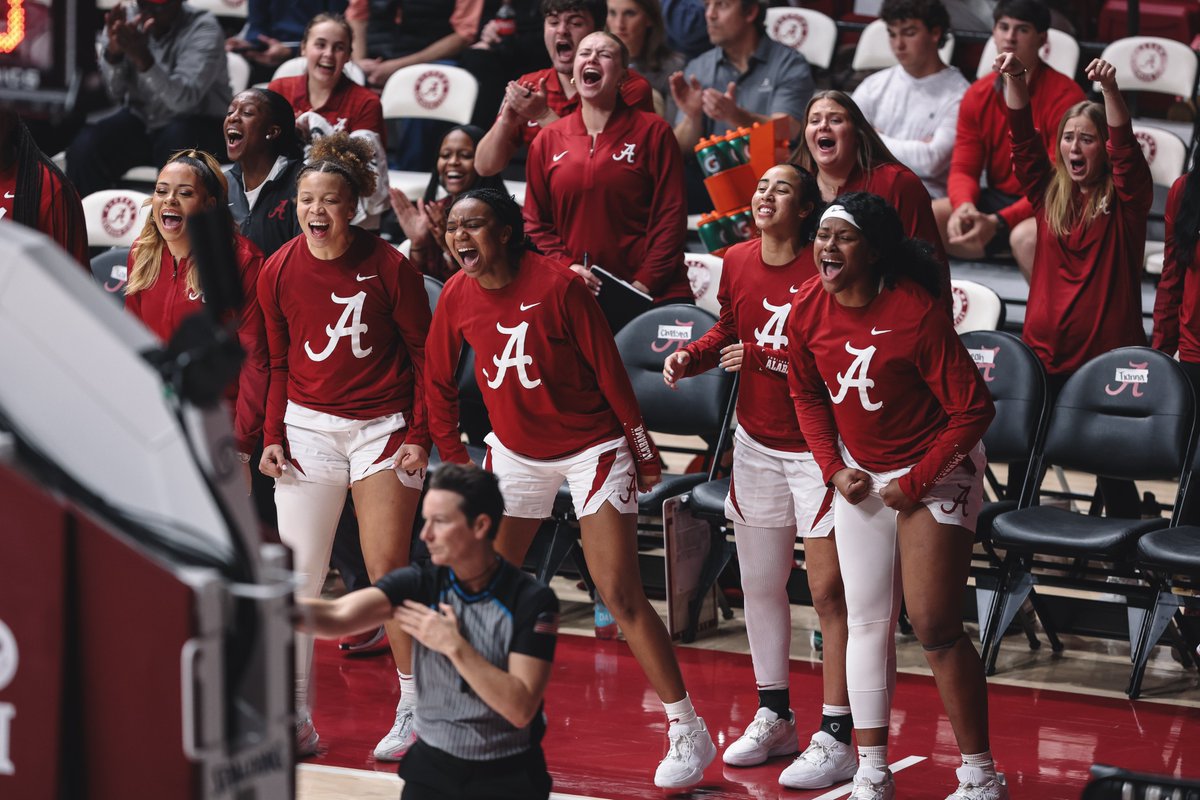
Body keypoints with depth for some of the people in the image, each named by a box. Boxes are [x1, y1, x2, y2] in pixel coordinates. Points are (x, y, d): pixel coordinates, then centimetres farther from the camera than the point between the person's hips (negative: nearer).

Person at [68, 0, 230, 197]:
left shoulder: (204, 29, -18)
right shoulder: (127, 19, -7)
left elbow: (184, 100, -31)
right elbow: (115, 91, -16)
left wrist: (143, 59, -46)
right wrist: (113, 51, -37)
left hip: (198, 123, -4)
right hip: (141, 118, 4)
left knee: (176, 143, -37)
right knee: (84, 148, -21)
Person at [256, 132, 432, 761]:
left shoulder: (388, 266, -10)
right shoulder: (278, 272, -2)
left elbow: (423, 353, -3)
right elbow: (277, 362, 9)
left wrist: (418, 436, -7)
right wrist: (273, 436, 2)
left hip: (382, 427, -3)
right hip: (308, 427, 3)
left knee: (388, 570, -5)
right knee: (298, 572, 0)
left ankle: (414, 710, 8)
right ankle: (296, 720, 8)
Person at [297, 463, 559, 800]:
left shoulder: (533, 602, -14)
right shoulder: (419, 583, -7)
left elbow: (520, 709, -20)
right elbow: (338, 616, -22)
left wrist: (455, 647, -22)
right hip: (432, 764, 2)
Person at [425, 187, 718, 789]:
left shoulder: (557, 284, -20)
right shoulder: (457, 297, -5)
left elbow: (608, 367, -13)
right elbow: (439, 383, 9)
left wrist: (643, 449, -8)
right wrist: (453, 457, 9)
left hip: (592, 448, -5)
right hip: (516, 452, 5)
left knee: (620, 594, -8)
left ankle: (688, 731, 0)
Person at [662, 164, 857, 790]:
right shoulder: (738, 262, 3)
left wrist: (762, 356, -22)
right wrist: (691, 356, 0)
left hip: (816, 445, -7)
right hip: (756, 443, 7)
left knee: (828, 589, -8)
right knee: (760, 583, 14)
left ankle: (835, 739, -4)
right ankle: (774, 718, 29)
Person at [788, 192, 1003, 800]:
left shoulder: (916, 314, -26)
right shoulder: (808, 308, -8)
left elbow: (973, 410, -20)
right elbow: (807, 393, 10)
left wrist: (915, 483, -17)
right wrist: (833, 469, -1)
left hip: (935, 471, -6)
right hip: (859, 476, 6)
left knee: (933, 625, -9)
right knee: (867, 621, 7)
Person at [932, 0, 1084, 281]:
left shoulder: (1065, 96, -15)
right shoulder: (978, 95, 4)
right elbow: (963, 170, 3)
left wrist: (998, 222, -30)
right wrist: (964, 206, -23)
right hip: (997, 199, 6)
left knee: (1026, 236, -40)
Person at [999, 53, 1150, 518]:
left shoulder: (1124, 201, -1)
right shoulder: (1049, 193, 8)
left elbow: (1126, 149, -18)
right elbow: (1023, 139, -2)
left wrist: (1110, 90, -33)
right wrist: (1014, 81, -18)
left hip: (1109, 355, -4)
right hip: (1044, 353, 4)